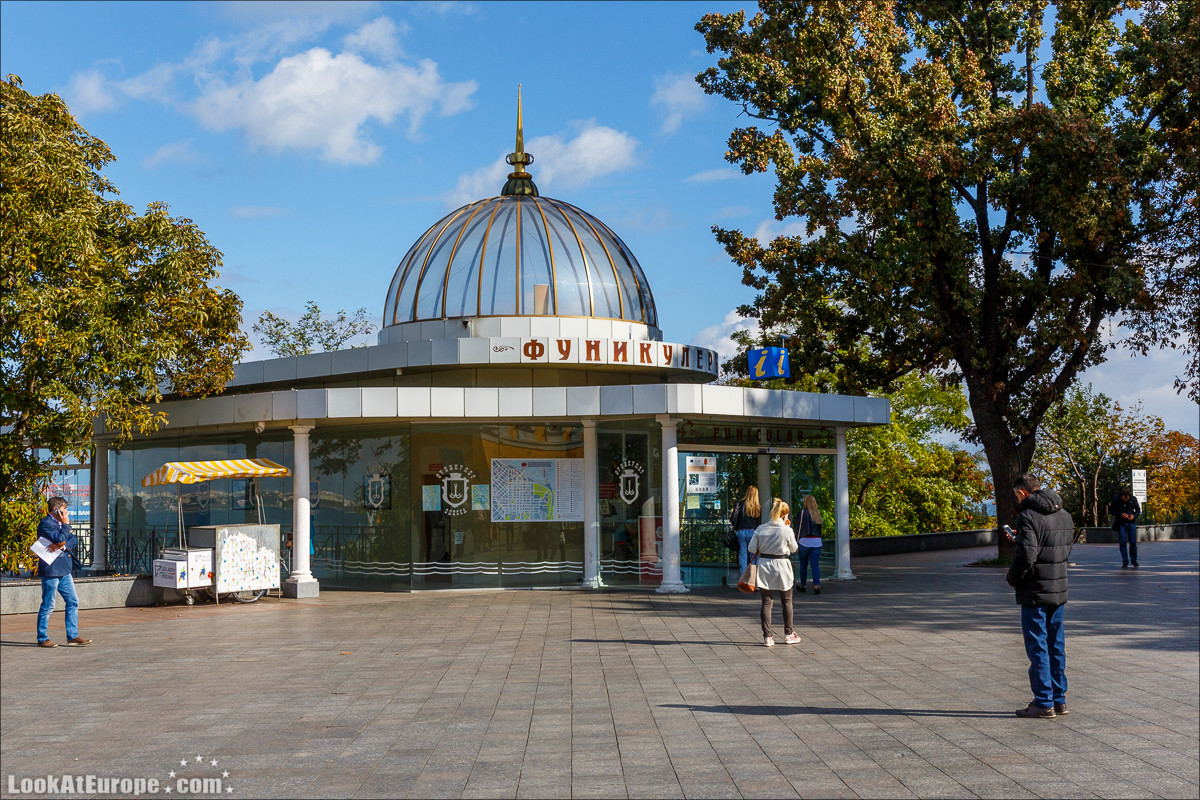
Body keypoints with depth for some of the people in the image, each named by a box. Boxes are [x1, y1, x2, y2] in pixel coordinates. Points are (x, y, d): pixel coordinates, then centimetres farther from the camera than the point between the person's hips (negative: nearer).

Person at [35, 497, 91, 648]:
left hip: (64, 570, 9)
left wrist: (62, 546, -12)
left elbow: (72, 540, 7)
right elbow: (60, 538, -22)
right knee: (48, 606, -1)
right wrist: (66, 525, -8)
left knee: (73, 602, 7)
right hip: (50, 571, -9)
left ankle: (73, 637, 11)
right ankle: (42, 639, 8)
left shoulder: (60, 523, 17)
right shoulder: (46, 524, -11)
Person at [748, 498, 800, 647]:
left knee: (766, 602, 7)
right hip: (781, 567, -2)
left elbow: (751, 548, -2)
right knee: (786, 601, 16)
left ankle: (767, 636, 3)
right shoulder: (787, 531, -11)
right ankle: (789, 634, 23)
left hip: (764, 567, 2)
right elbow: (793, 549, 5)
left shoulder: (761, 529, -4)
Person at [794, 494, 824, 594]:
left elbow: (799, 527, -5)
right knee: (815, 565, 1)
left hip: (805, 541, -3)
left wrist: (796, 541, -1)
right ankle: (816, 585, -12)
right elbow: (819, 529, 9)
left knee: (803, 565, 8)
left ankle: (802, 586, 16)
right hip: (817, 542, 4)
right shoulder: (818, 513, 8)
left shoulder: (803, 512, -6)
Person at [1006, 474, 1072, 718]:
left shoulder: (1028, 516, -16)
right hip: (1059, 590, 8)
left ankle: (1044, 703, 1)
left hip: (1035, 592, -8)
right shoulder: (1064, 515, 11)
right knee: (1056, 645, 14)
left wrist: (1012, 577, -8)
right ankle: (1059, 699, 20)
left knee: (1037, 647, -1)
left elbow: (1026, 556, -23)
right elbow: (1067, 550, 17)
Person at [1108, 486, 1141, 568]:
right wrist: (1121, 514, -19)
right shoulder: (1116, 500, -11)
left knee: (1133, 542, -2)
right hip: (1121, 523, -1)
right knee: (1122, 543, -5)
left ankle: (1134, 560, 17)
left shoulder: (1133, 499, -6)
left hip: (1131, 522, 1)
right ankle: (1125, 562, 2)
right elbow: (1111, 510, -4)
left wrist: (1134, 516, -14)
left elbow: (1138, 510, 5)